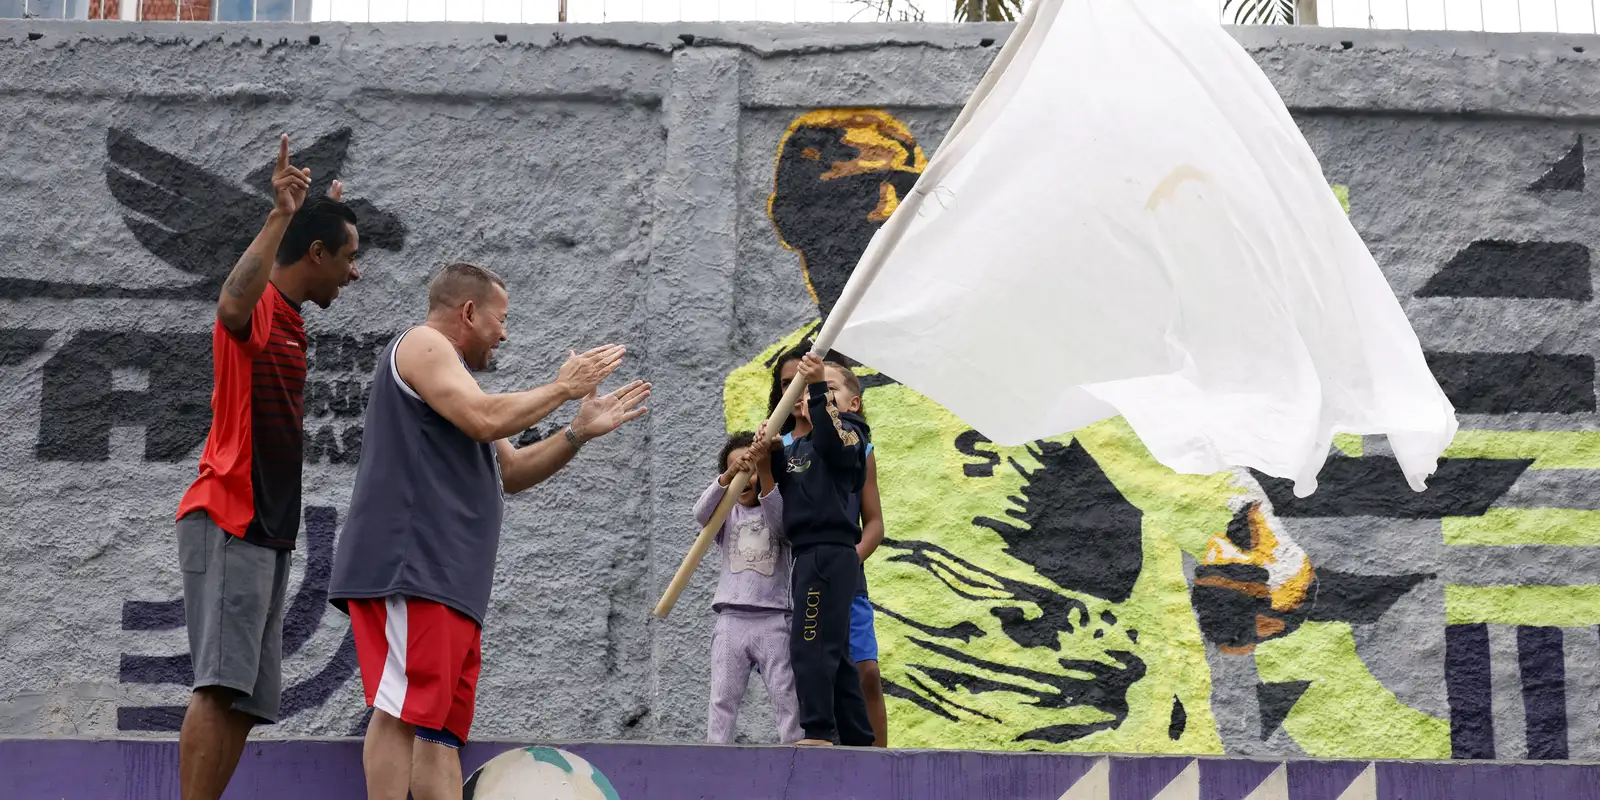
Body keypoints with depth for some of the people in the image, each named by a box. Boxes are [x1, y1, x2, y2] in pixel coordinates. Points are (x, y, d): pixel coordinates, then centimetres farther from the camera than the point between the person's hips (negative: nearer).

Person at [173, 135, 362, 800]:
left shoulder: (289, 317, 20)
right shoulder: (259, 306, -8)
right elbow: (231, 306, -35)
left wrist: (325, 216, 44)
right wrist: (281, 216, -36)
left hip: (266, 530, 10)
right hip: (228, 522, -10)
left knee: (244, 703, 4)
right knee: (221, 687, -19)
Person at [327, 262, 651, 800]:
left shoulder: (450, 374, 31)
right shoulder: (422, 343, 1)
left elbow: (510, 473, 30)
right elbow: (486, 419, -15)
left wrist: (580, 432, 19)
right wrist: (562, 387, -2)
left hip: (451, 579, 11)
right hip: (409, 562, -11)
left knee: (441, 728, 5)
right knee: (405, 710, -17)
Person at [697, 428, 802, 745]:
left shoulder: (778, 508, 9)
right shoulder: (727, 514, 14)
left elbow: (778, 521, -16)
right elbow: (701, 513, -9)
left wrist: (763, 469, -31)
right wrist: (729, 475, -28)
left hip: (773, 620, -2)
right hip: (730, 620, 2)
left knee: (785, 696, -5)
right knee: (723, 699, 1)